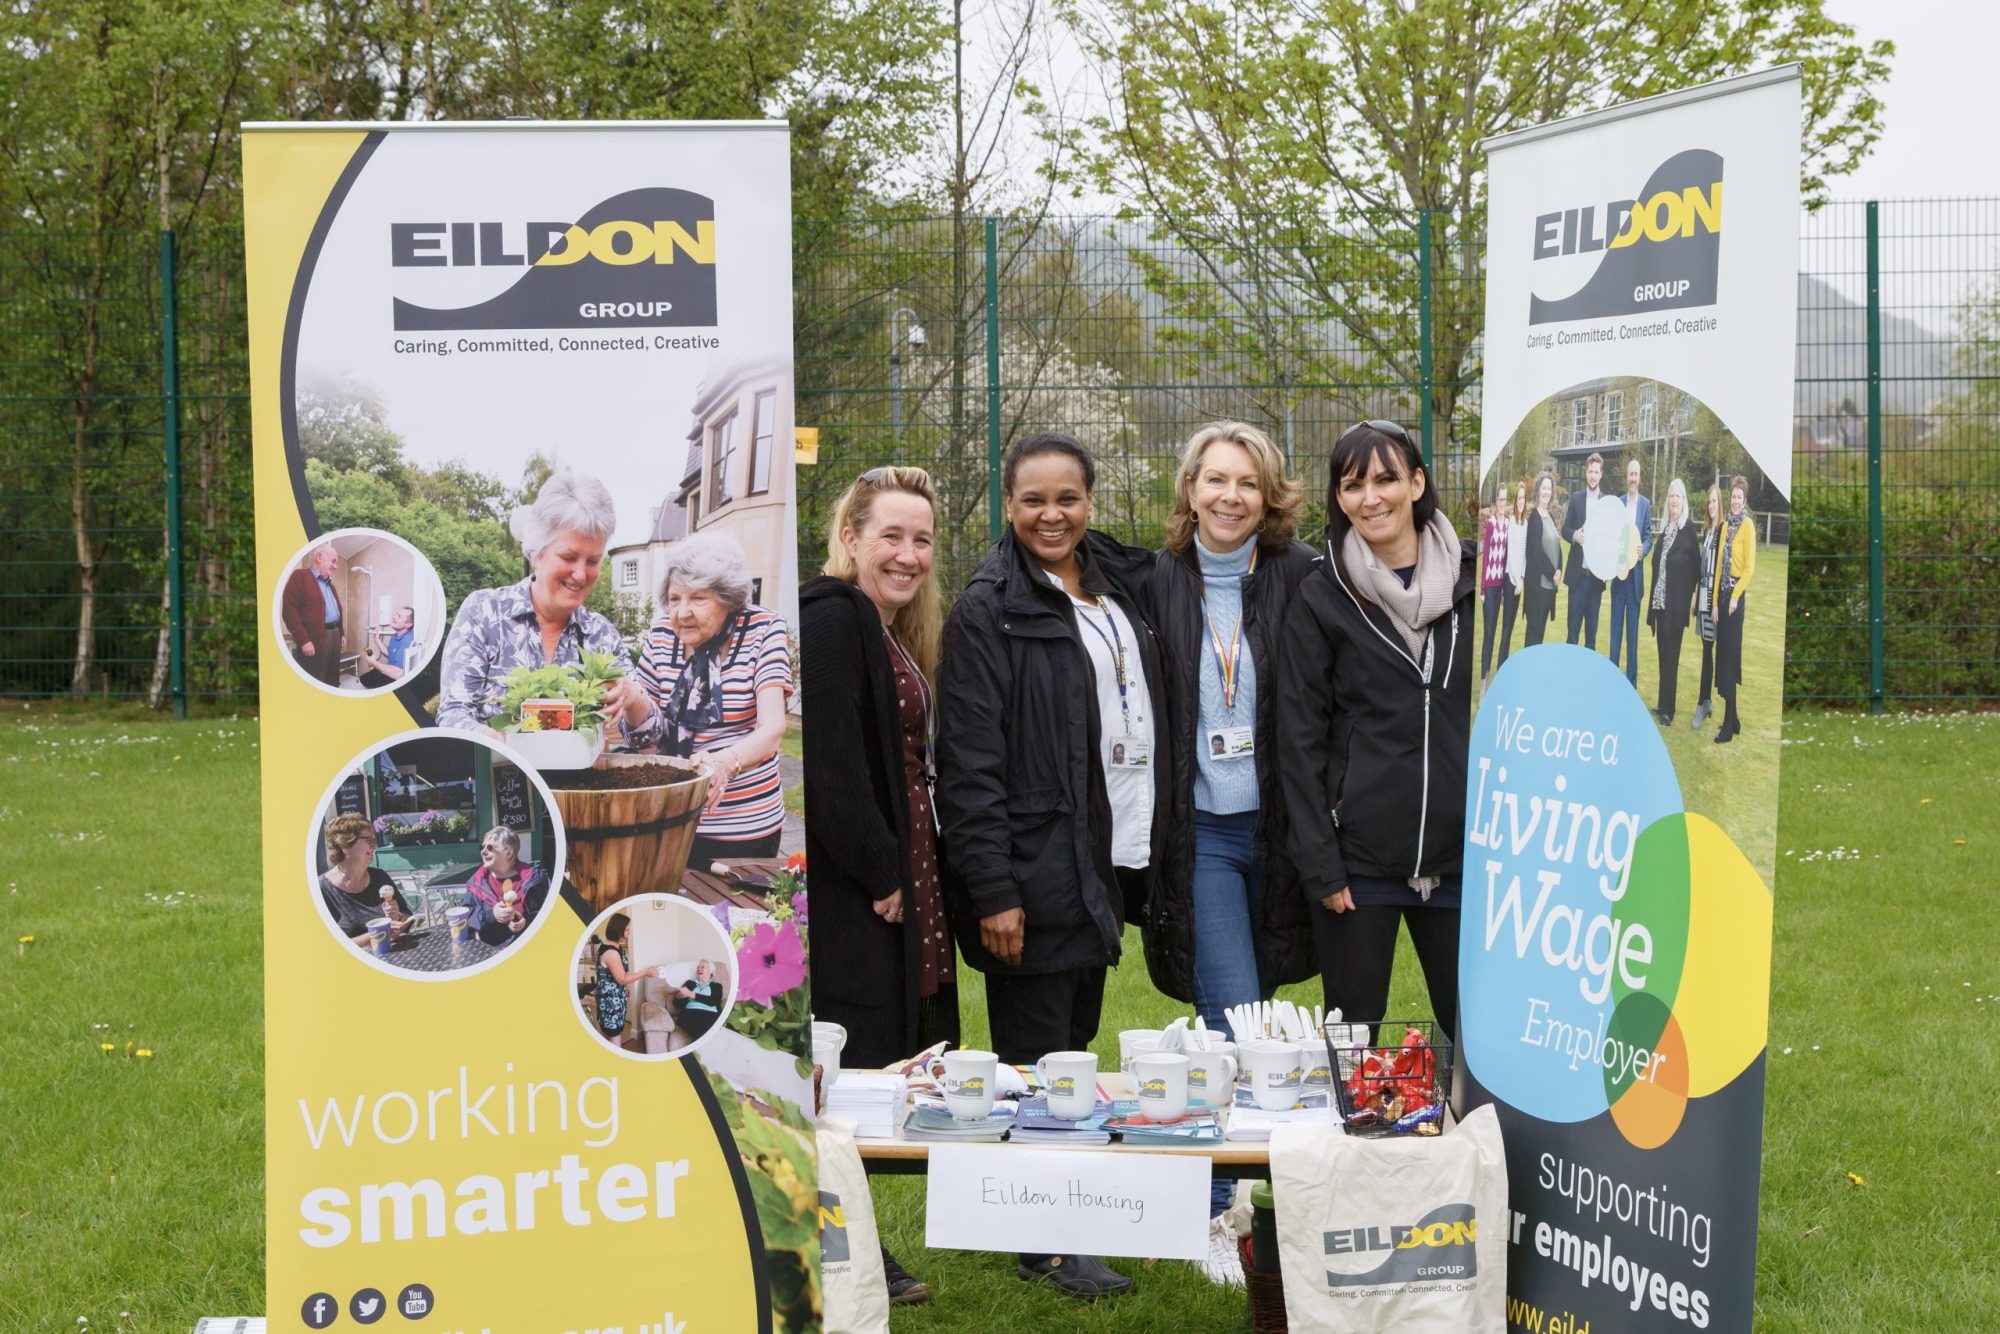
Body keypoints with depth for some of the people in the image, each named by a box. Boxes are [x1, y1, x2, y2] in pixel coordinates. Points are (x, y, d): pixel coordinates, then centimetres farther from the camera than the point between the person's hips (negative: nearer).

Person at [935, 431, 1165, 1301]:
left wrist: (1141, 858, 10)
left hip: (1109, 865, 7)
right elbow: (967, 761, -14)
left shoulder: (1120, 589, 11)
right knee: (1037, 1056, 2)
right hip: (1033, 875, -7)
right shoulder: (990, 611, -10)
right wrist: (992, 889, -18)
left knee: (1076, 1042, 15)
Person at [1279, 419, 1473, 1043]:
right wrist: (1321, 865, -8)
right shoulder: (1323, 598, -1)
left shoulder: (1475, 580, 4)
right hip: (1360, 861, -2)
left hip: (1462, 853, 2)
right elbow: (1300, 740, -2)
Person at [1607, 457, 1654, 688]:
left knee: (1632, 631, 2)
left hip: (1636, 573, -2)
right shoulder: (1617, 502, 9)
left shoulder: (1646, 504, 1)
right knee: (1615, 629, 6)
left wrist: (1642, 550, -21)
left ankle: (1631, 681, 7)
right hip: (1618, 571, 2)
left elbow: (1648, 537, 1)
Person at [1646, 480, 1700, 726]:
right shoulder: (1663, 530, 11)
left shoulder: (1689, 531, -9)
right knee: (1663, 654, 12)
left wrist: (1692, 598, -10)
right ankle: (1663, 704, 19)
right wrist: (1651, 598, 13)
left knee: (1671, 655, -4)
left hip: (1677, 603, -7)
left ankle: (1668, 710, 0)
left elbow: (1696, 567, -7)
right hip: (1660, 602, 7)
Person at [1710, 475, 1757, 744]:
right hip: (1722, 595, 8)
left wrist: (1735, 596, -16)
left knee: (1730, 658, -7)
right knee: (1723, 656, 11)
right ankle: (1732, 719, 19)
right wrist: (1715, 601, 11)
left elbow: (1750, 567, -13)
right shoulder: (1726, 525, 13)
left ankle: (1729, 726, -5)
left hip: (1736, 595, -8)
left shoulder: (1747, 526, -9)